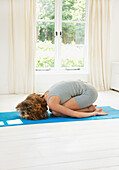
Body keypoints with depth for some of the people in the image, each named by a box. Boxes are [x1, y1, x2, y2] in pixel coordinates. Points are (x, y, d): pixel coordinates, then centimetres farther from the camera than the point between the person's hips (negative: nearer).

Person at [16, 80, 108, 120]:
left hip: (90, 93, -9)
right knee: (56, 109, 10)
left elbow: (75, 115, -19)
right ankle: (89, 108, 10)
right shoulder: (46, 94, 5)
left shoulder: (51, 103, -22)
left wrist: (94, 113, -10)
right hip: (86, 87, 9)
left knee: (56, 112, -16)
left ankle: (89, 109, -4)